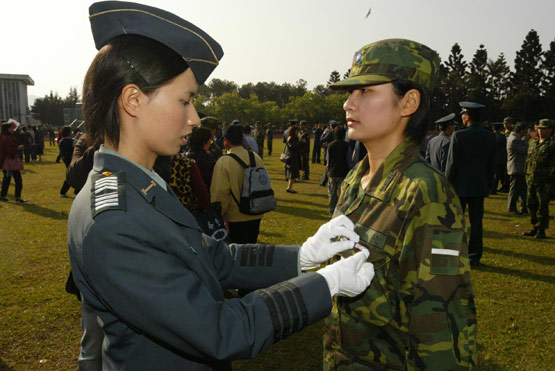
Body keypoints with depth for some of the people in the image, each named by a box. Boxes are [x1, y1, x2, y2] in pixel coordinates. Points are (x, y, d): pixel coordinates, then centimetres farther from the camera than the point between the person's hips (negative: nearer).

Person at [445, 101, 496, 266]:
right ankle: (474, 256, 14)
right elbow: (492, 165, 8)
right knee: (476, 221, 9)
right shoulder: (490, 136, 3)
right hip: (480, 186, 4)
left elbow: (452, 163, -12)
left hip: (460, 185, -4)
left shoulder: (458, 135, -13)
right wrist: (489, 185, 16)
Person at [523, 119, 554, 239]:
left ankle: (541, 230, 8)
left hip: (543, 181, -7)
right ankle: (535, 228, 24)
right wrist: (527, 176, 15)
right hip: (531, 180, 7)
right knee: (531, 204, 13)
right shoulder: (534, 143, 14)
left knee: (542, 206, -1)